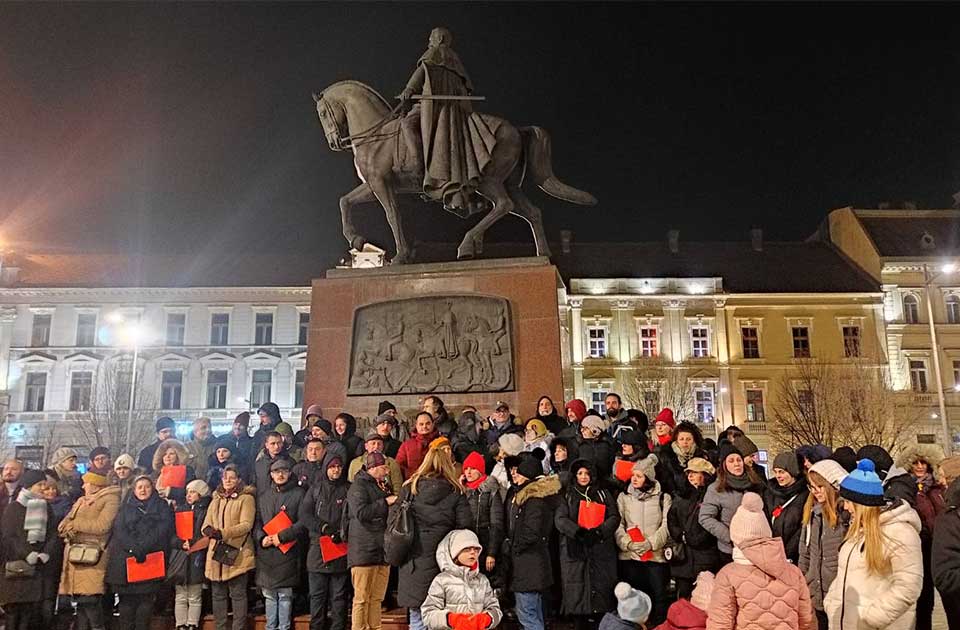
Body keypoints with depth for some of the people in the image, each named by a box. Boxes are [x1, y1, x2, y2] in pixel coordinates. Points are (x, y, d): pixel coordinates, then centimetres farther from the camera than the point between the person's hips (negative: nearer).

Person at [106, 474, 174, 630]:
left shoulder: (161, 506, 13)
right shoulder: (126, 507, 17)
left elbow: (163, 529, -1)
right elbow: (119, 529, 2)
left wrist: (143, 548, -14)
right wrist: (134, 548, -14)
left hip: (151, 558, -1)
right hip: (126, 558, 1)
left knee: (146, 598, -5)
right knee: (127, 598, -2)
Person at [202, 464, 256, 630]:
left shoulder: (246, 498, -2)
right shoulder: (216, 499, 18)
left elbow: (246, 525, -12)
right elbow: (206, 523, 11)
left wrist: (223, 533, -23)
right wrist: (208, 529, -14)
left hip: (237, 554, -6)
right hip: (216, 552, 6)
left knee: (238, 594, -1)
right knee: (218, 594, 11)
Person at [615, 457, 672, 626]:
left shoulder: (663, 498, 6)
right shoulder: (623, 497, 9)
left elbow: (666, 526, -2)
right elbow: (618, 525, 2)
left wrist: (650, 543, -14)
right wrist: (628, 543, -14)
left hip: (656, 554, -1)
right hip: (629, 555, 1)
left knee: (660, 594, -2)